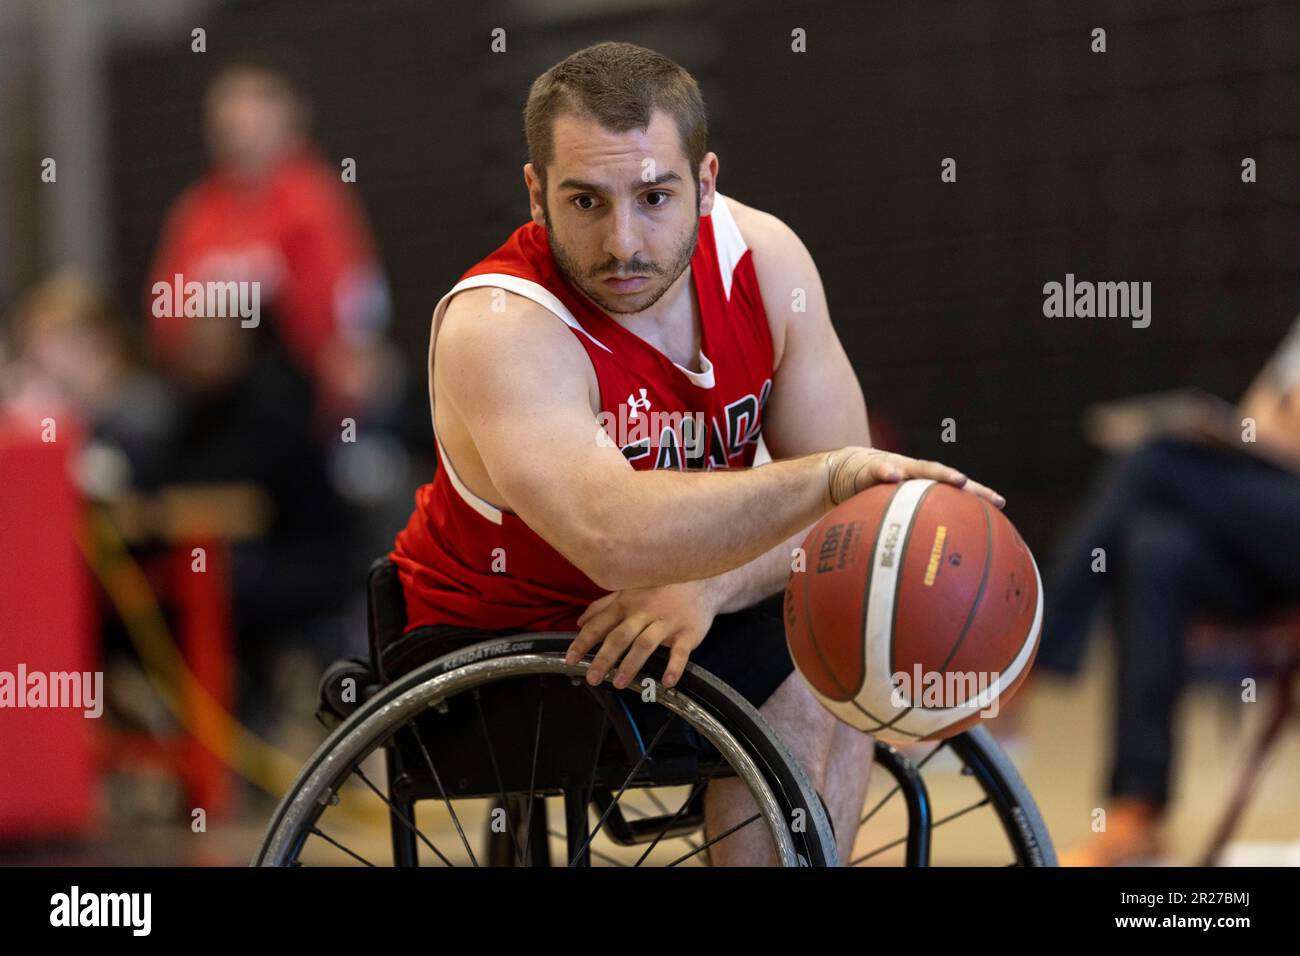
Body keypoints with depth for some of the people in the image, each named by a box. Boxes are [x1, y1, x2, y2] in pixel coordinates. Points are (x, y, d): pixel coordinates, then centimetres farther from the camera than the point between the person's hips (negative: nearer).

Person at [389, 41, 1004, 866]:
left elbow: (841, 510, -9)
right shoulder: (497, 326, -29)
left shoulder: (763, 257, -10)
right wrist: (827, 476, -58)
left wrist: (706, 587, -28)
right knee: (794, 695, -25)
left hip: (686, 611, 6)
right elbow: (613, 536, -47)